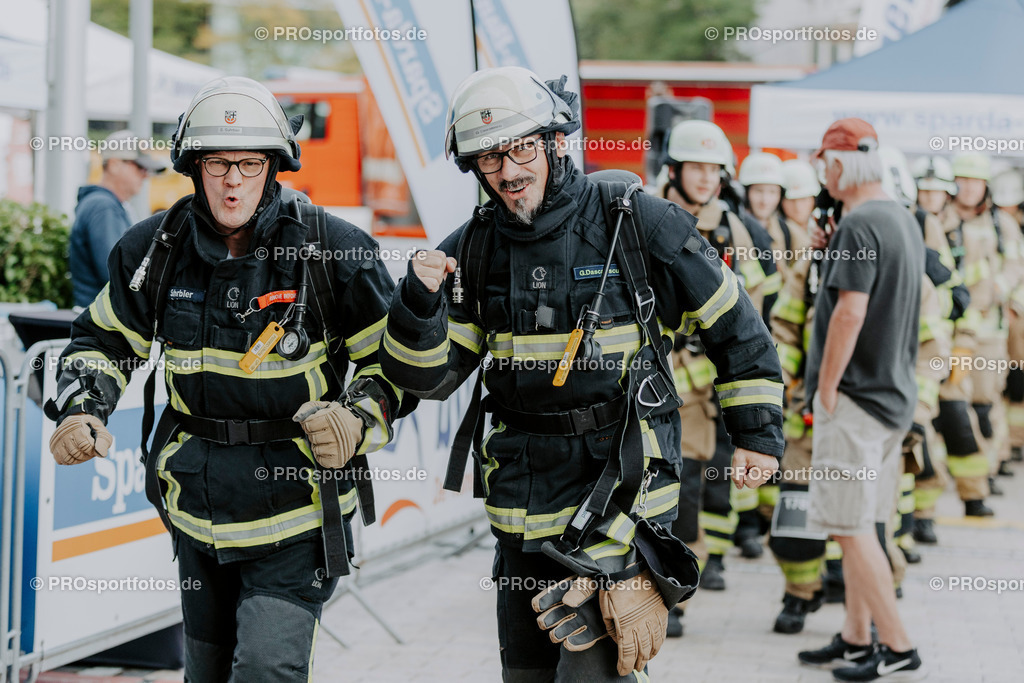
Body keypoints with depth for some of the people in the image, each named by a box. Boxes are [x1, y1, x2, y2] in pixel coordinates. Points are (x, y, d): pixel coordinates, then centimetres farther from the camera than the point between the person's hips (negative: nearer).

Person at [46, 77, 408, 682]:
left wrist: (360, 418, -22)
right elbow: (105, 340, 14)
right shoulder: (156, 248, -1)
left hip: (294, 505, -4)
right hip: (198, 510, 5)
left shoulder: (332, 250, -11)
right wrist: (82, 411, -5)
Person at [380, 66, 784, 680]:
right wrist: (420, 301, -14)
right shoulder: (474, 251, 5)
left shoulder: (637, 224, -5)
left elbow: (734, 324, 4)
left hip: (623, 483, -5)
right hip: (523, 504, 5)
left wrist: (759, 431, 4)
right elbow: (426, 377, 4)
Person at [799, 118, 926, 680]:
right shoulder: (905, 221, 13)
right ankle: (856, 637, 21)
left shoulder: (859, 225, -17)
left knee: (852, 527, -5)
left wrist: (826, 390, -16)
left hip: (856, 397, -9)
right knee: (859, 525, 15)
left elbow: (849, 312, -23)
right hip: (894, 394, 9)